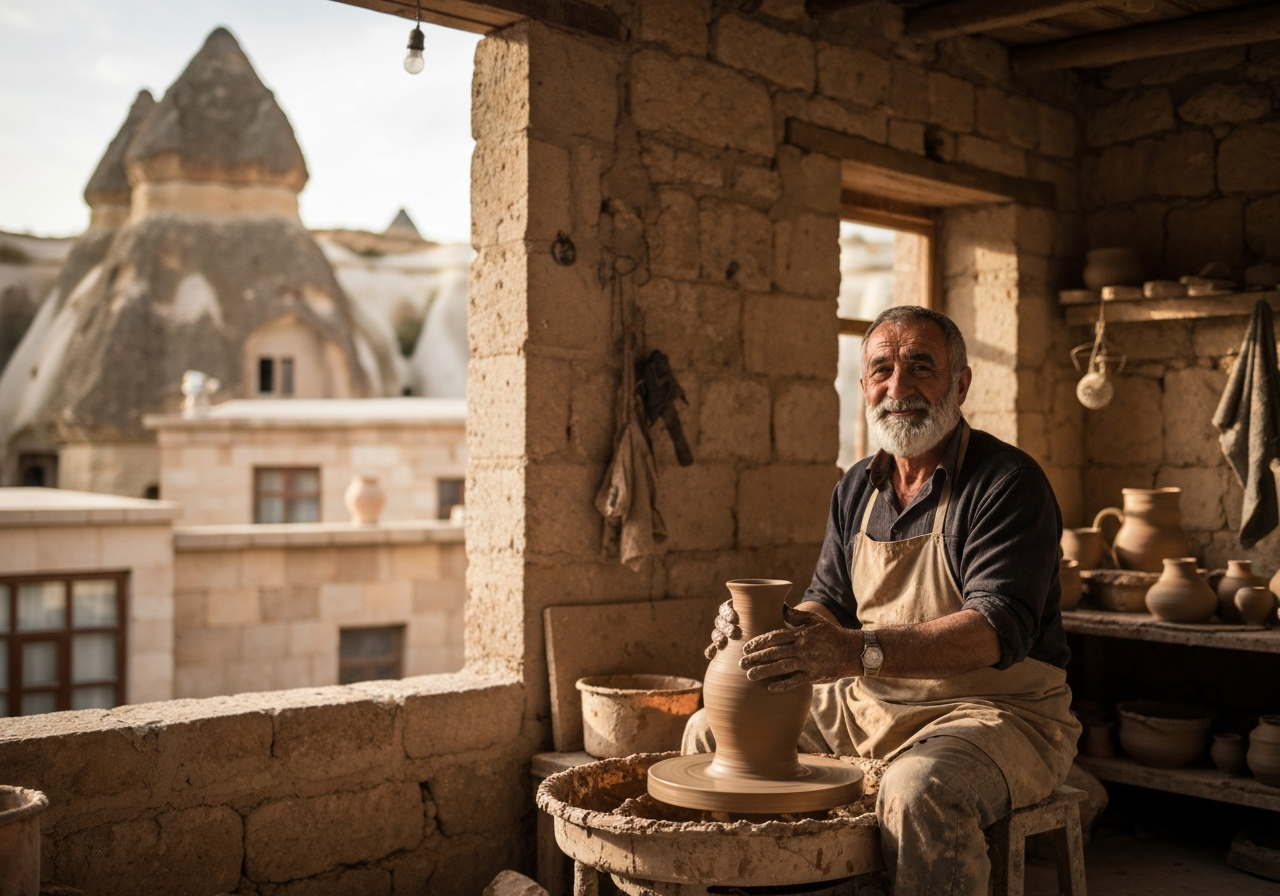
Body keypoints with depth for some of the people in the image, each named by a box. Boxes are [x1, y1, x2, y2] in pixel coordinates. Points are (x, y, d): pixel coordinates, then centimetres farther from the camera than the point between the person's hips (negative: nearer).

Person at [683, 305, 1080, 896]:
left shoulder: (1007, 481, -14)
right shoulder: (857, 488, 9)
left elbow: (1001, 629, -26)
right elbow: (828, 603, 13)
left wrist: (861, 651, -40)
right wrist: (766, 625, -12)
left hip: (994, 711, -7)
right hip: (867, 706, 7)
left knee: (920, 789, -39)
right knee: (710, 732, 4)